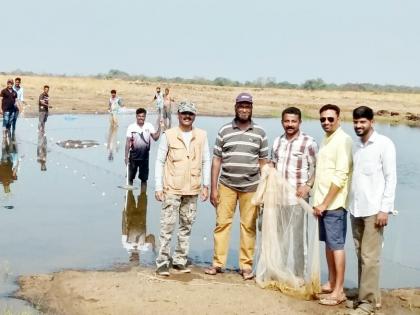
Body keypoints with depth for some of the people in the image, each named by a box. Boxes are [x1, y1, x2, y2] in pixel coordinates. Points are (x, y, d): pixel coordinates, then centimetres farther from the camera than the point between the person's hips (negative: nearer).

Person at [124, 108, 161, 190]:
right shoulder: (131, 127, -6)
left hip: (145, 156, 1)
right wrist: (126, 156, -7)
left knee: (144, 178, 9)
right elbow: (128, 142, -5)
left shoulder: (149, 126, -1)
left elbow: (155, 138, -8)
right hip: (133, 156, -1)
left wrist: (159, 127, -18)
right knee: (130, 177, 8)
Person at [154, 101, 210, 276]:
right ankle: (163, 262, 1)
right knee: (167, 226, -5)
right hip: (172, 189, -3)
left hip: (192, 190, 3)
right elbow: (160, 161, 0)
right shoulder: (169, 135, -2)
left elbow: (206, 161, 9)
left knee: (186, 225, 9)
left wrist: (206, 185, 4)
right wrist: (158, 187, -5)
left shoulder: (201, 135, 5)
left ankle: (180, 260, 19)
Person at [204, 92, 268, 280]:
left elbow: (263, 162, 8)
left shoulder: (260, 133, 5)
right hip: (226, 185, 0)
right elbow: (216, 160, 4)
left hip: (251, 187, 0)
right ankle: (218, 263, 8)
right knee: (222, 223, 0)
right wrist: (213, 188, 0)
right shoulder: (224, 131, 3)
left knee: (248, 226, 3)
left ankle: (246, 266, 11)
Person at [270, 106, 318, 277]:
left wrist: (308, 185, -19)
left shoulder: (308, 143, -6)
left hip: (297, 197, -6)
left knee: (298, 237, 1)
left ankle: (299, 276, 11)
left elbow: (316, 168, -6)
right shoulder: (278, 141, 12)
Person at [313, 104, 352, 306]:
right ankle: (331, 283, 25)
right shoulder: (326, 140, 13)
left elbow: (341, 176, -19)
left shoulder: (343, 140, -14)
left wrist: (325, 203, -18)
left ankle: (339, 291, 4)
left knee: (336, 245, -3)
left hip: (334, 203, -8)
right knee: (328, 244, 15)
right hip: (323, 202, 9)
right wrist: (319, 201, 14)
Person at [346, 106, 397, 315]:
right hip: (356, 209, 6)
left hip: (374, 209, -6)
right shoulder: (356, 145, 12)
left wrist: (384, 209, -13)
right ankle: (371, 295, 19)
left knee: (370, 257, -6)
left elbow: (391, 178, -8)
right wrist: (351, 204, 7)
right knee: (361, 255, 9)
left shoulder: (384, 144, -5)